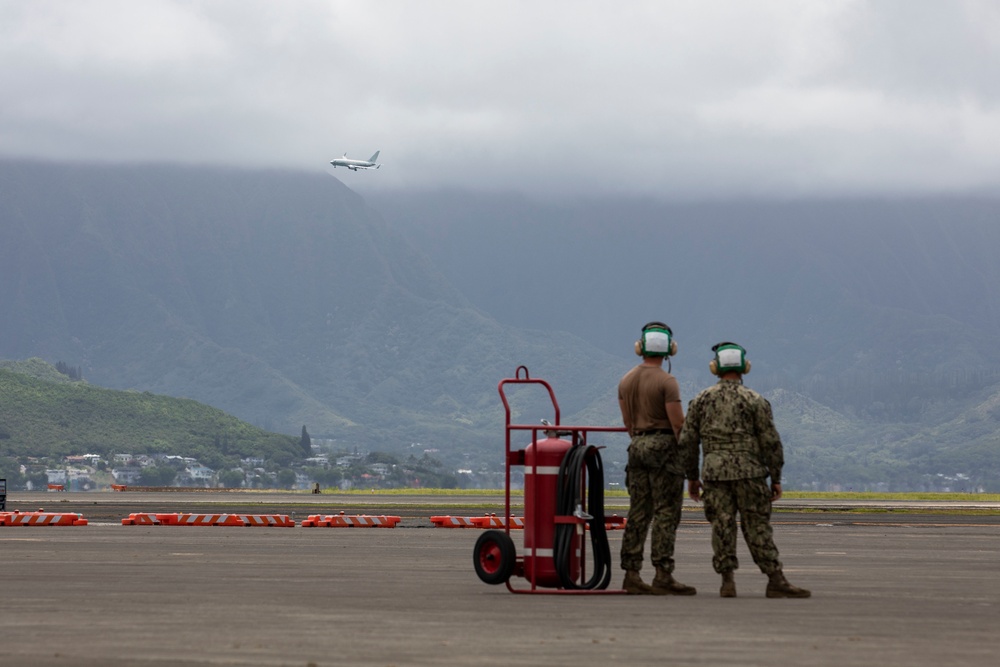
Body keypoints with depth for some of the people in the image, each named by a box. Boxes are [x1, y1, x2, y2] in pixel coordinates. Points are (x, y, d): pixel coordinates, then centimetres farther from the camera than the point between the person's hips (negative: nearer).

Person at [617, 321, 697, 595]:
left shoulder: (626, 381, 10)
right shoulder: (667, 381, -11)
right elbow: (678, 424, -12)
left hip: (638, 446, 7)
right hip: (664, 447, -7)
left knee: (638, 513, 8)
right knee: (666, 514, -5)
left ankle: (631, 575, 6)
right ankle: (663, 576, -9)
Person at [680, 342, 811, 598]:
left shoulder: (701, 400, 7)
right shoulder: (755, 401, -1)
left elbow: (687, 441, 8)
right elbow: (771, 442, -3)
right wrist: (776, 478, 4)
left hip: (714, 471, 2)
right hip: (749, 471, -2)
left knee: (722, 526, 4)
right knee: (757, 527, -1)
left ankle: (727, 581, 0)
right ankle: (775, 581, -1)